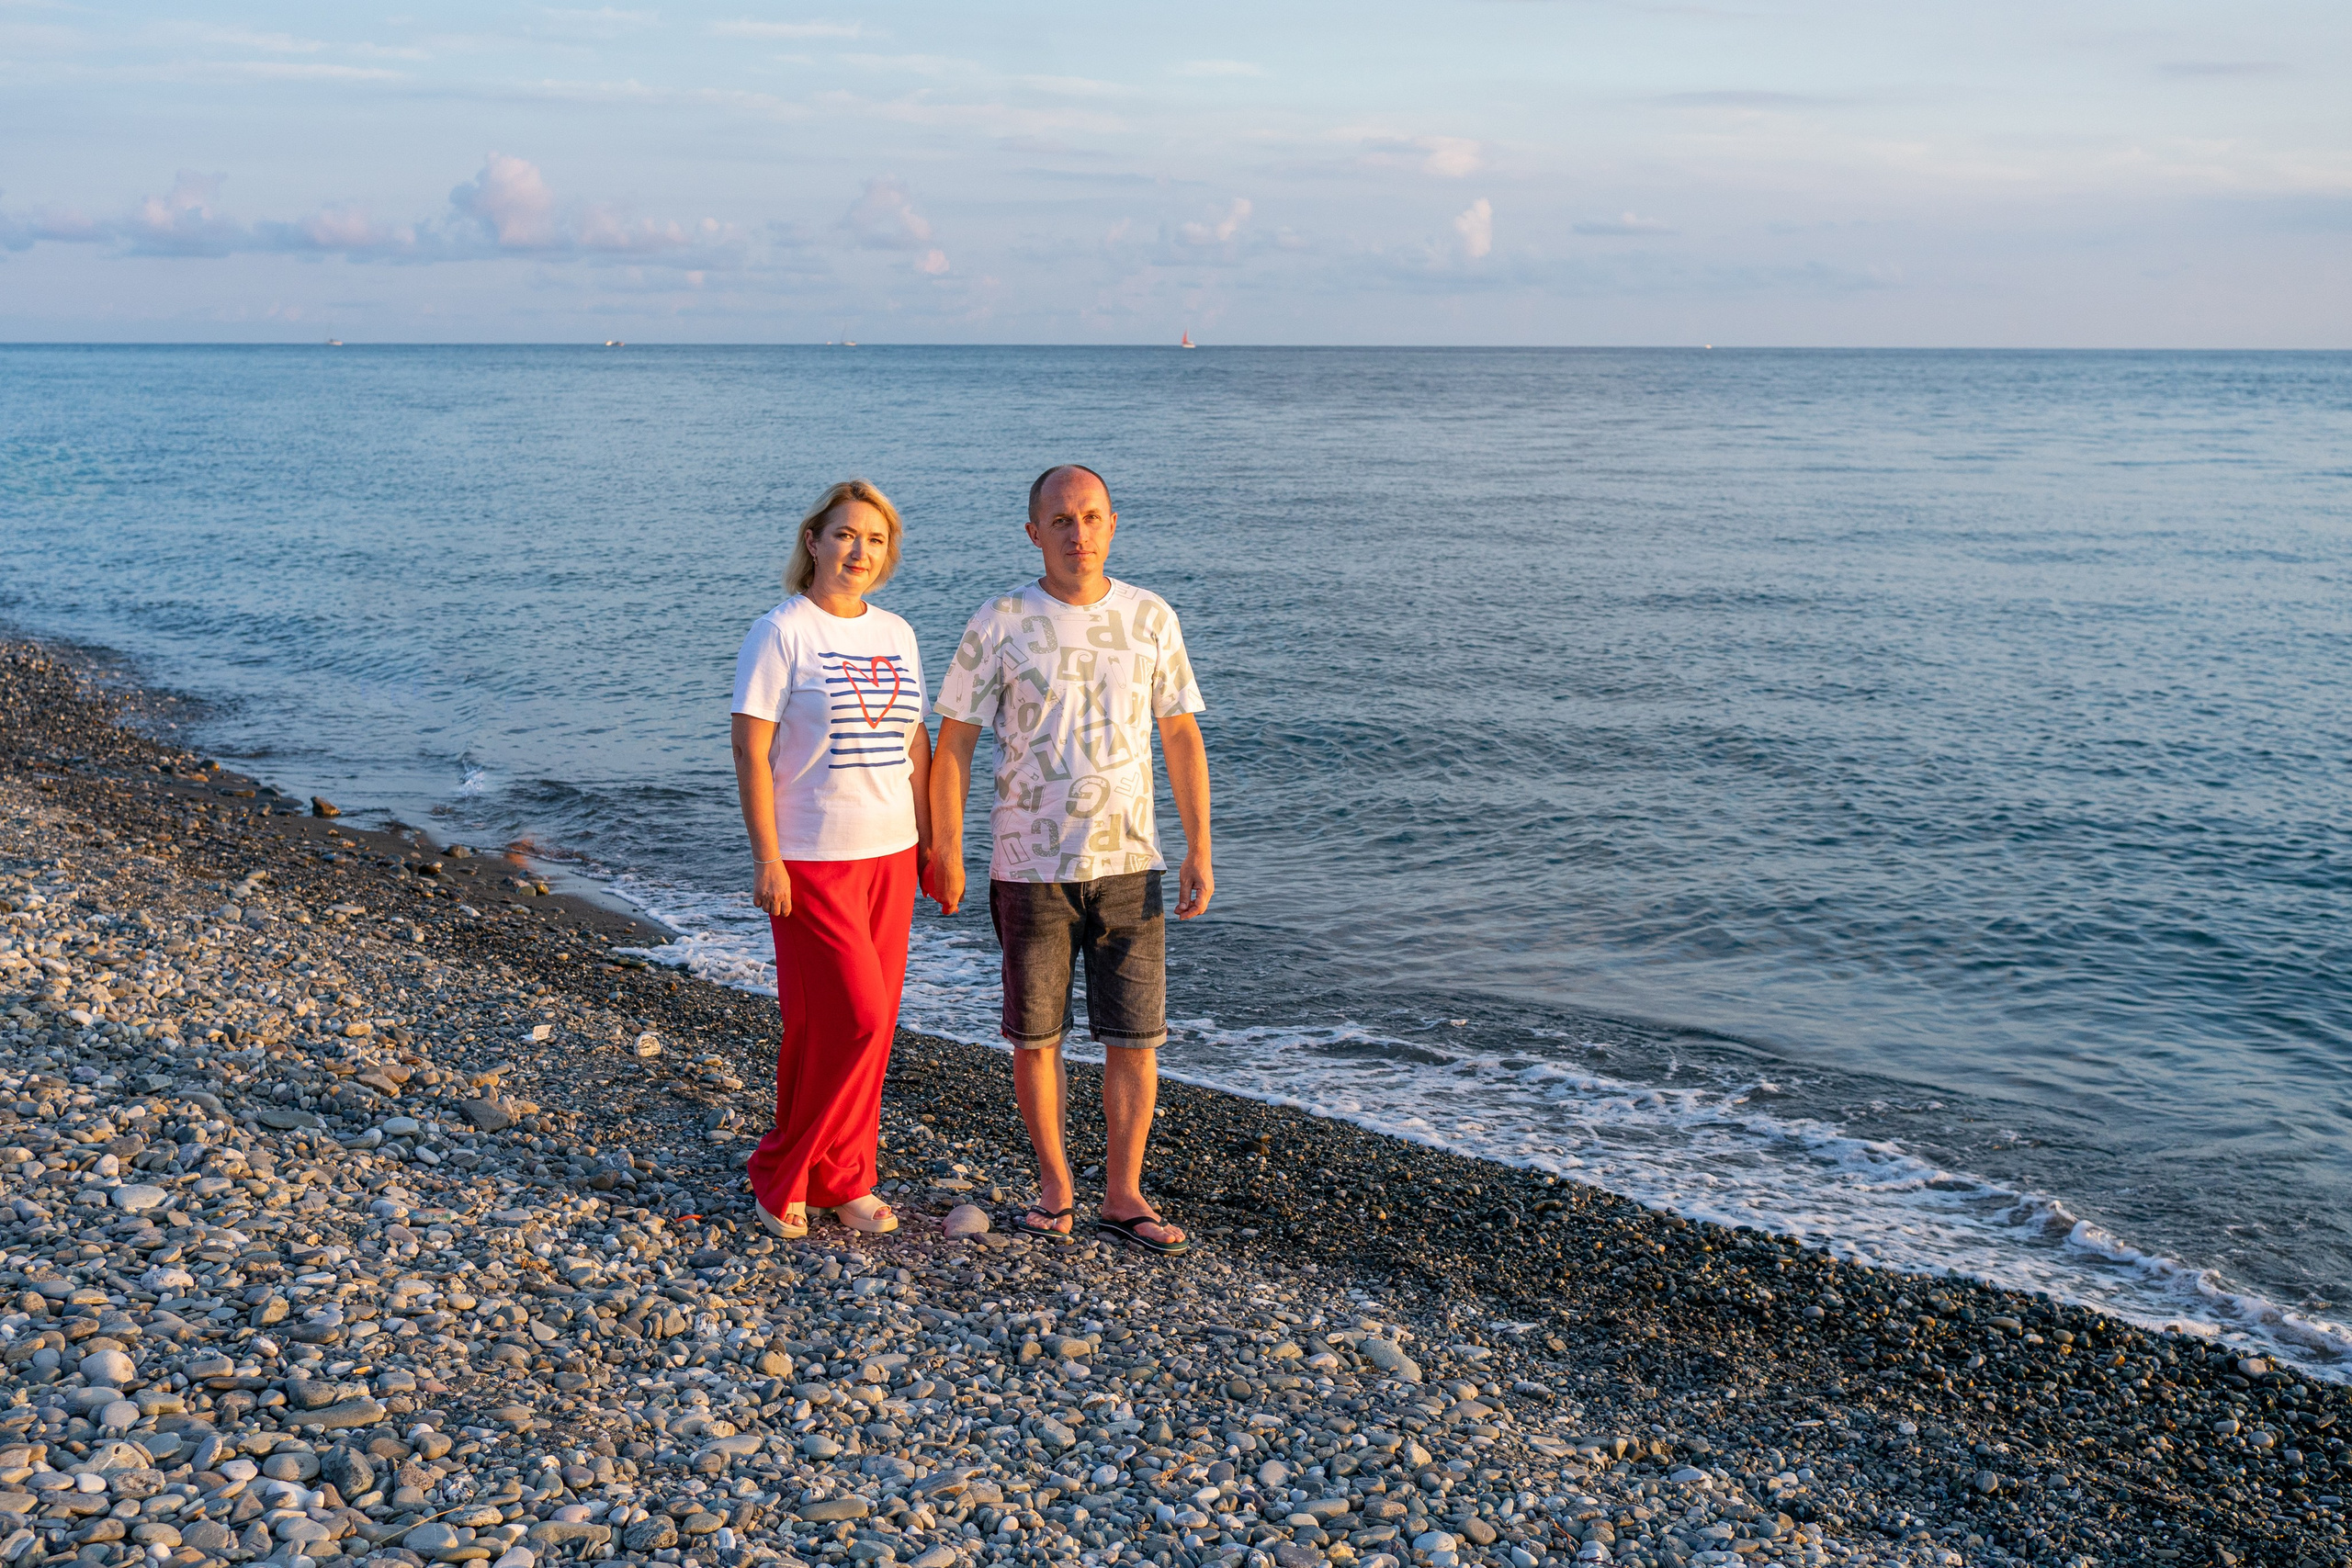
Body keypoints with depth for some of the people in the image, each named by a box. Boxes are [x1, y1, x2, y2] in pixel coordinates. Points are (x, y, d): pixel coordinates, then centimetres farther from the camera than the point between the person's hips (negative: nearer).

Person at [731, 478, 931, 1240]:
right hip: (812, 861, -6)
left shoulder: (895, 634, 11)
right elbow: (751, 752, -11)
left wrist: (928, 844, 14)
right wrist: (767, 859, -15)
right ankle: (784, 1176, 9)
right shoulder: (782, 633, -8)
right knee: (854, 1018, -9)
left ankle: (843, 1183, 19)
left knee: (872, 1025, 7)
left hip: (889, 855, 6)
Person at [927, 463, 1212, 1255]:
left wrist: (1199, 849, 3)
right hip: (1030, 867, -2)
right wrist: (945, 851, -3)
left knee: (1135, 1037, 3)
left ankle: (1123, 1195, 16)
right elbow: (953, 743, 0)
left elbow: (1182, 736, 8)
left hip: (1129, 864, 2)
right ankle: (1055, 1186, 24)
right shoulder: (999, 624, -5)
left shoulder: (1151, 618, 3)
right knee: (1035, 1036, 7)